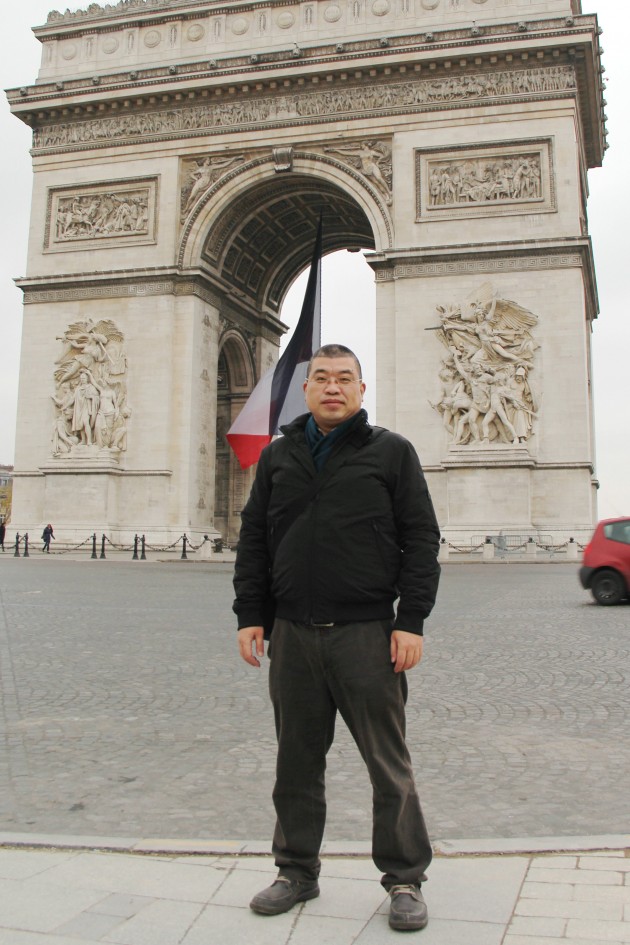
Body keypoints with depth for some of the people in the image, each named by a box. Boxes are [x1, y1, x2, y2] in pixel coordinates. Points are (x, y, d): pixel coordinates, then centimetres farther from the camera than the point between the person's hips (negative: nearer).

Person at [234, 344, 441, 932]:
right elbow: (253, 540, 13)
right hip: (292, 634, 3)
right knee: (296, 761, 13)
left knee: (388, 761, 5)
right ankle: (297, 872, 30)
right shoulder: (278, 456, 13)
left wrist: (411, 620, -8)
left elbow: (421, 539, 0)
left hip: (367, 634, -3)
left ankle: (404, 878, 22)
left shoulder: (391, 452, 4)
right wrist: (249, 614, 5)